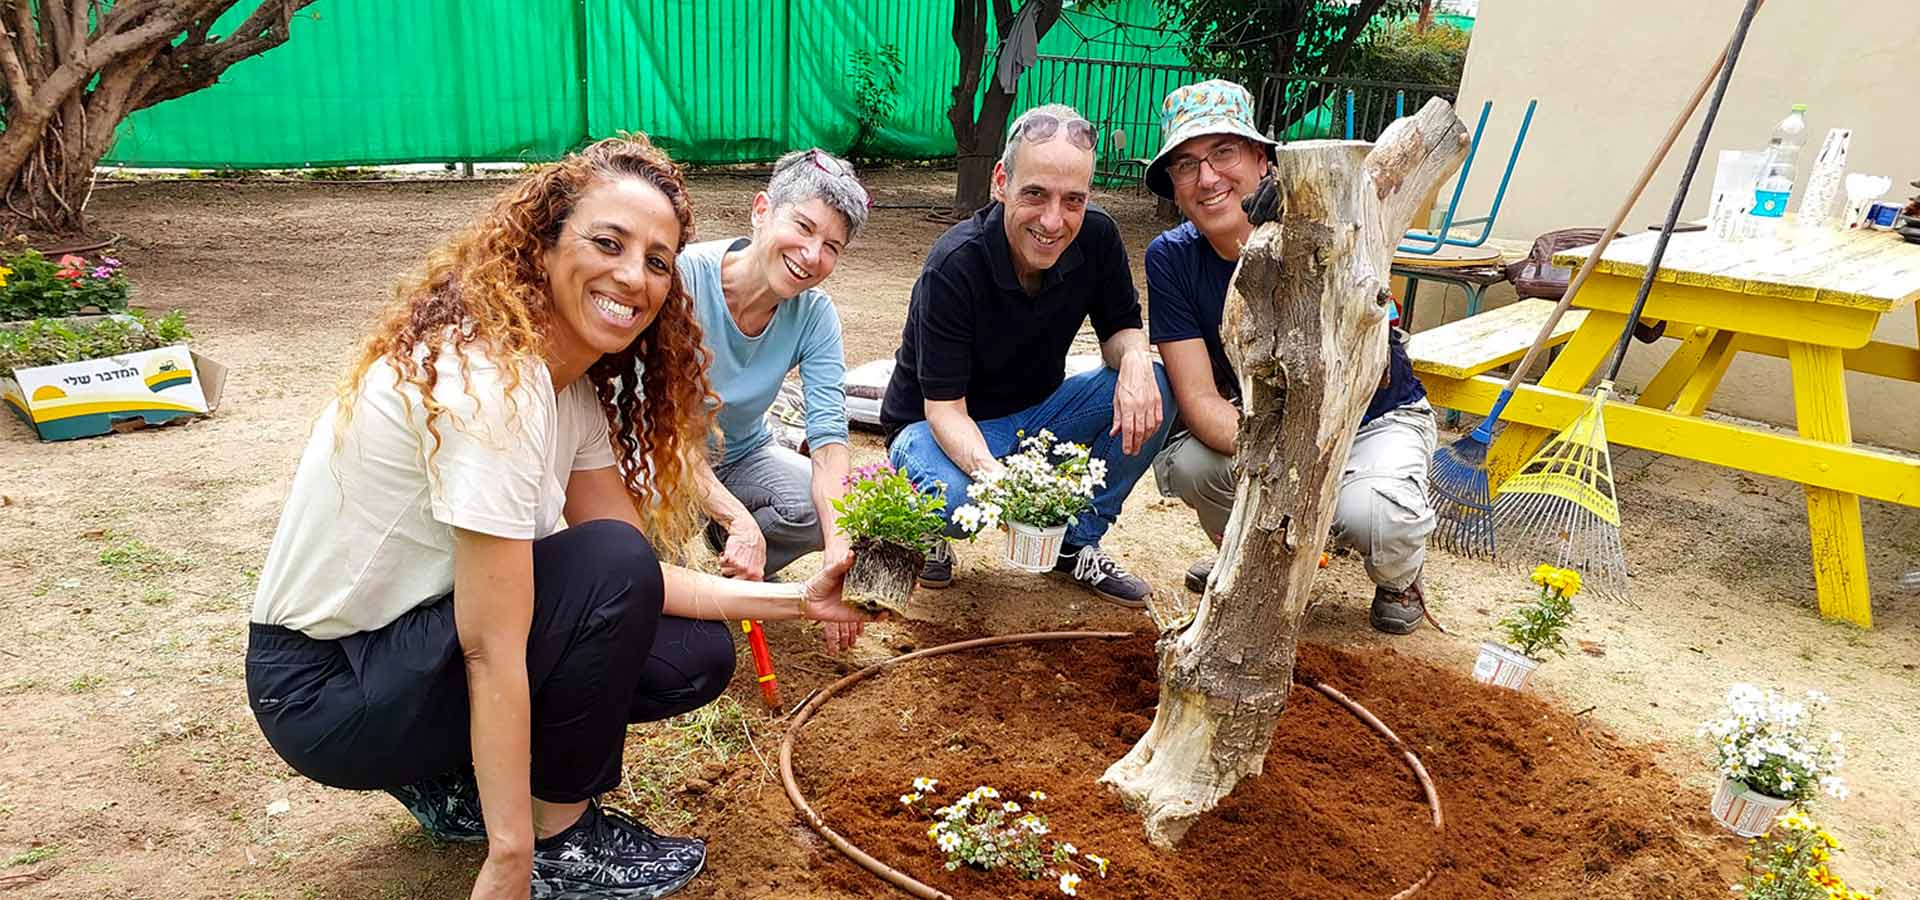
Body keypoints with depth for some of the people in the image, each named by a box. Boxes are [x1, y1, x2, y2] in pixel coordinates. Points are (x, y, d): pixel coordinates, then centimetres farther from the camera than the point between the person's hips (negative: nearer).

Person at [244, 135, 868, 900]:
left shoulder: (577, 385, 0)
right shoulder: (488, 377, -29)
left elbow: (643, 580, -1)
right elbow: (494, 653, -29)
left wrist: (794, 599, -8)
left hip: (417, 638, 8)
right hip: (326, 687, -8)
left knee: (696, 656, 0)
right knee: (609, 564, -26)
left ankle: (454, 779, 13)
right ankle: (561, 836, -5)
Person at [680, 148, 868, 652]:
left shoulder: (814, 315, -15)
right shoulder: (686, 276, -28)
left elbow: (829, 436, -23)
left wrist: (839, 553, -38)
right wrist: (738, 518, -40)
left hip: (740, 457, 3)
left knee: (832, 510, -23)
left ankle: (732, 555, 8)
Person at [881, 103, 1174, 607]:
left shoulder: (1096, 238, -13)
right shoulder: (953, 267, -28)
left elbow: (1121, 326, 0)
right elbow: (944, 408, -28)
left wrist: (1135, 358, -27)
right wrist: (991, 472, -49)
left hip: (1038, 414, 5)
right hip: (940, 425, -5)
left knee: (1155, 389, -18)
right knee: (955, 503, -39)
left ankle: (1077, 543, 0)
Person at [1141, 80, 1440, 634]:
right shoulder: (1171, 258, -16)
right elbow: (1200, 399, -20)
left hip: (1377, 418, -3)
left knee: (1372, 515, -34)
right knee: (1181, 461, -27)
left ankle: (1399, 579, 6)